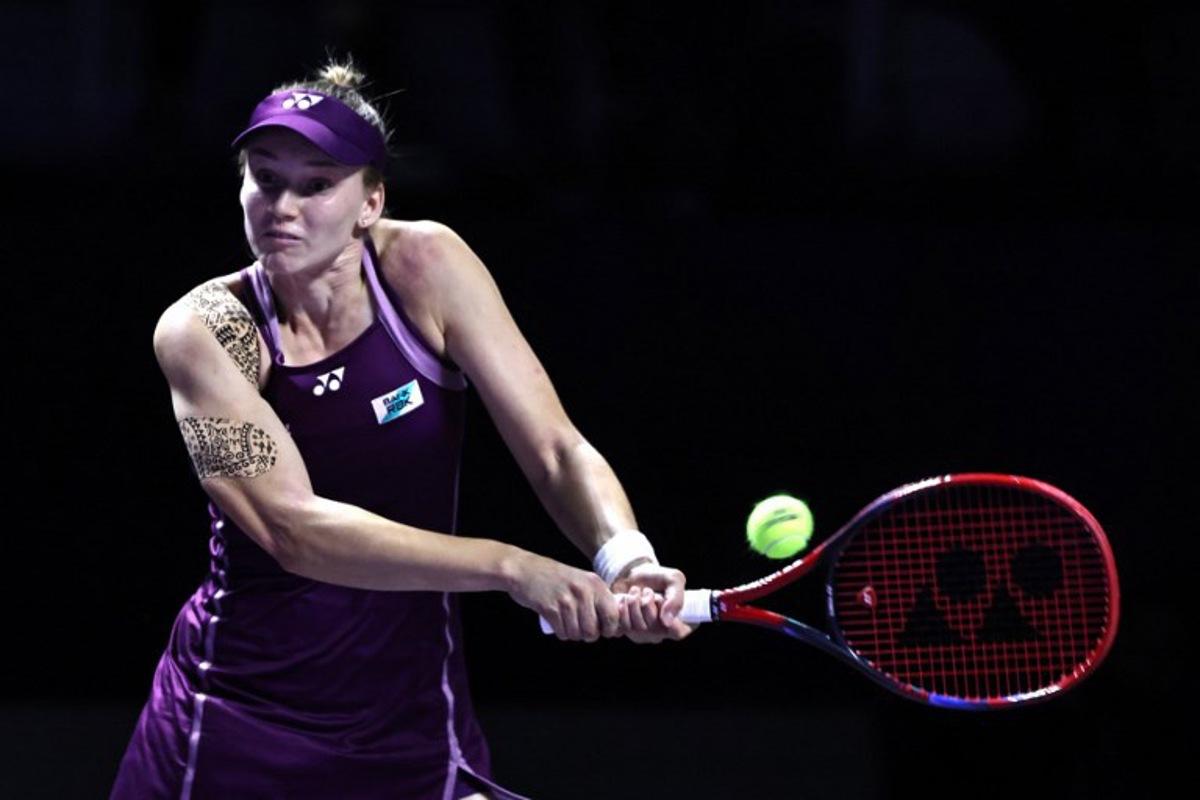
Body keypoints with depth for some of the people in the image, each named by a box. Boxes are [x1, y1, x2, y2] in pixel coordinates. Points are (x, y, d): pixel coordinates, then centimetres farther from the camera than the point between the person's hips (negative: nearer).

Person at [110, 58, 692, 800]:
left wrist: (627, 560, -32)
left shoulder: (424, 267, -9)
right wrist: (512, 567, -35)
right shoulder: (204, 329, -14)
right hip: (233, 730, -1)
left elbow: (558, 450, -11)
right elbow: (293, 527, -25)